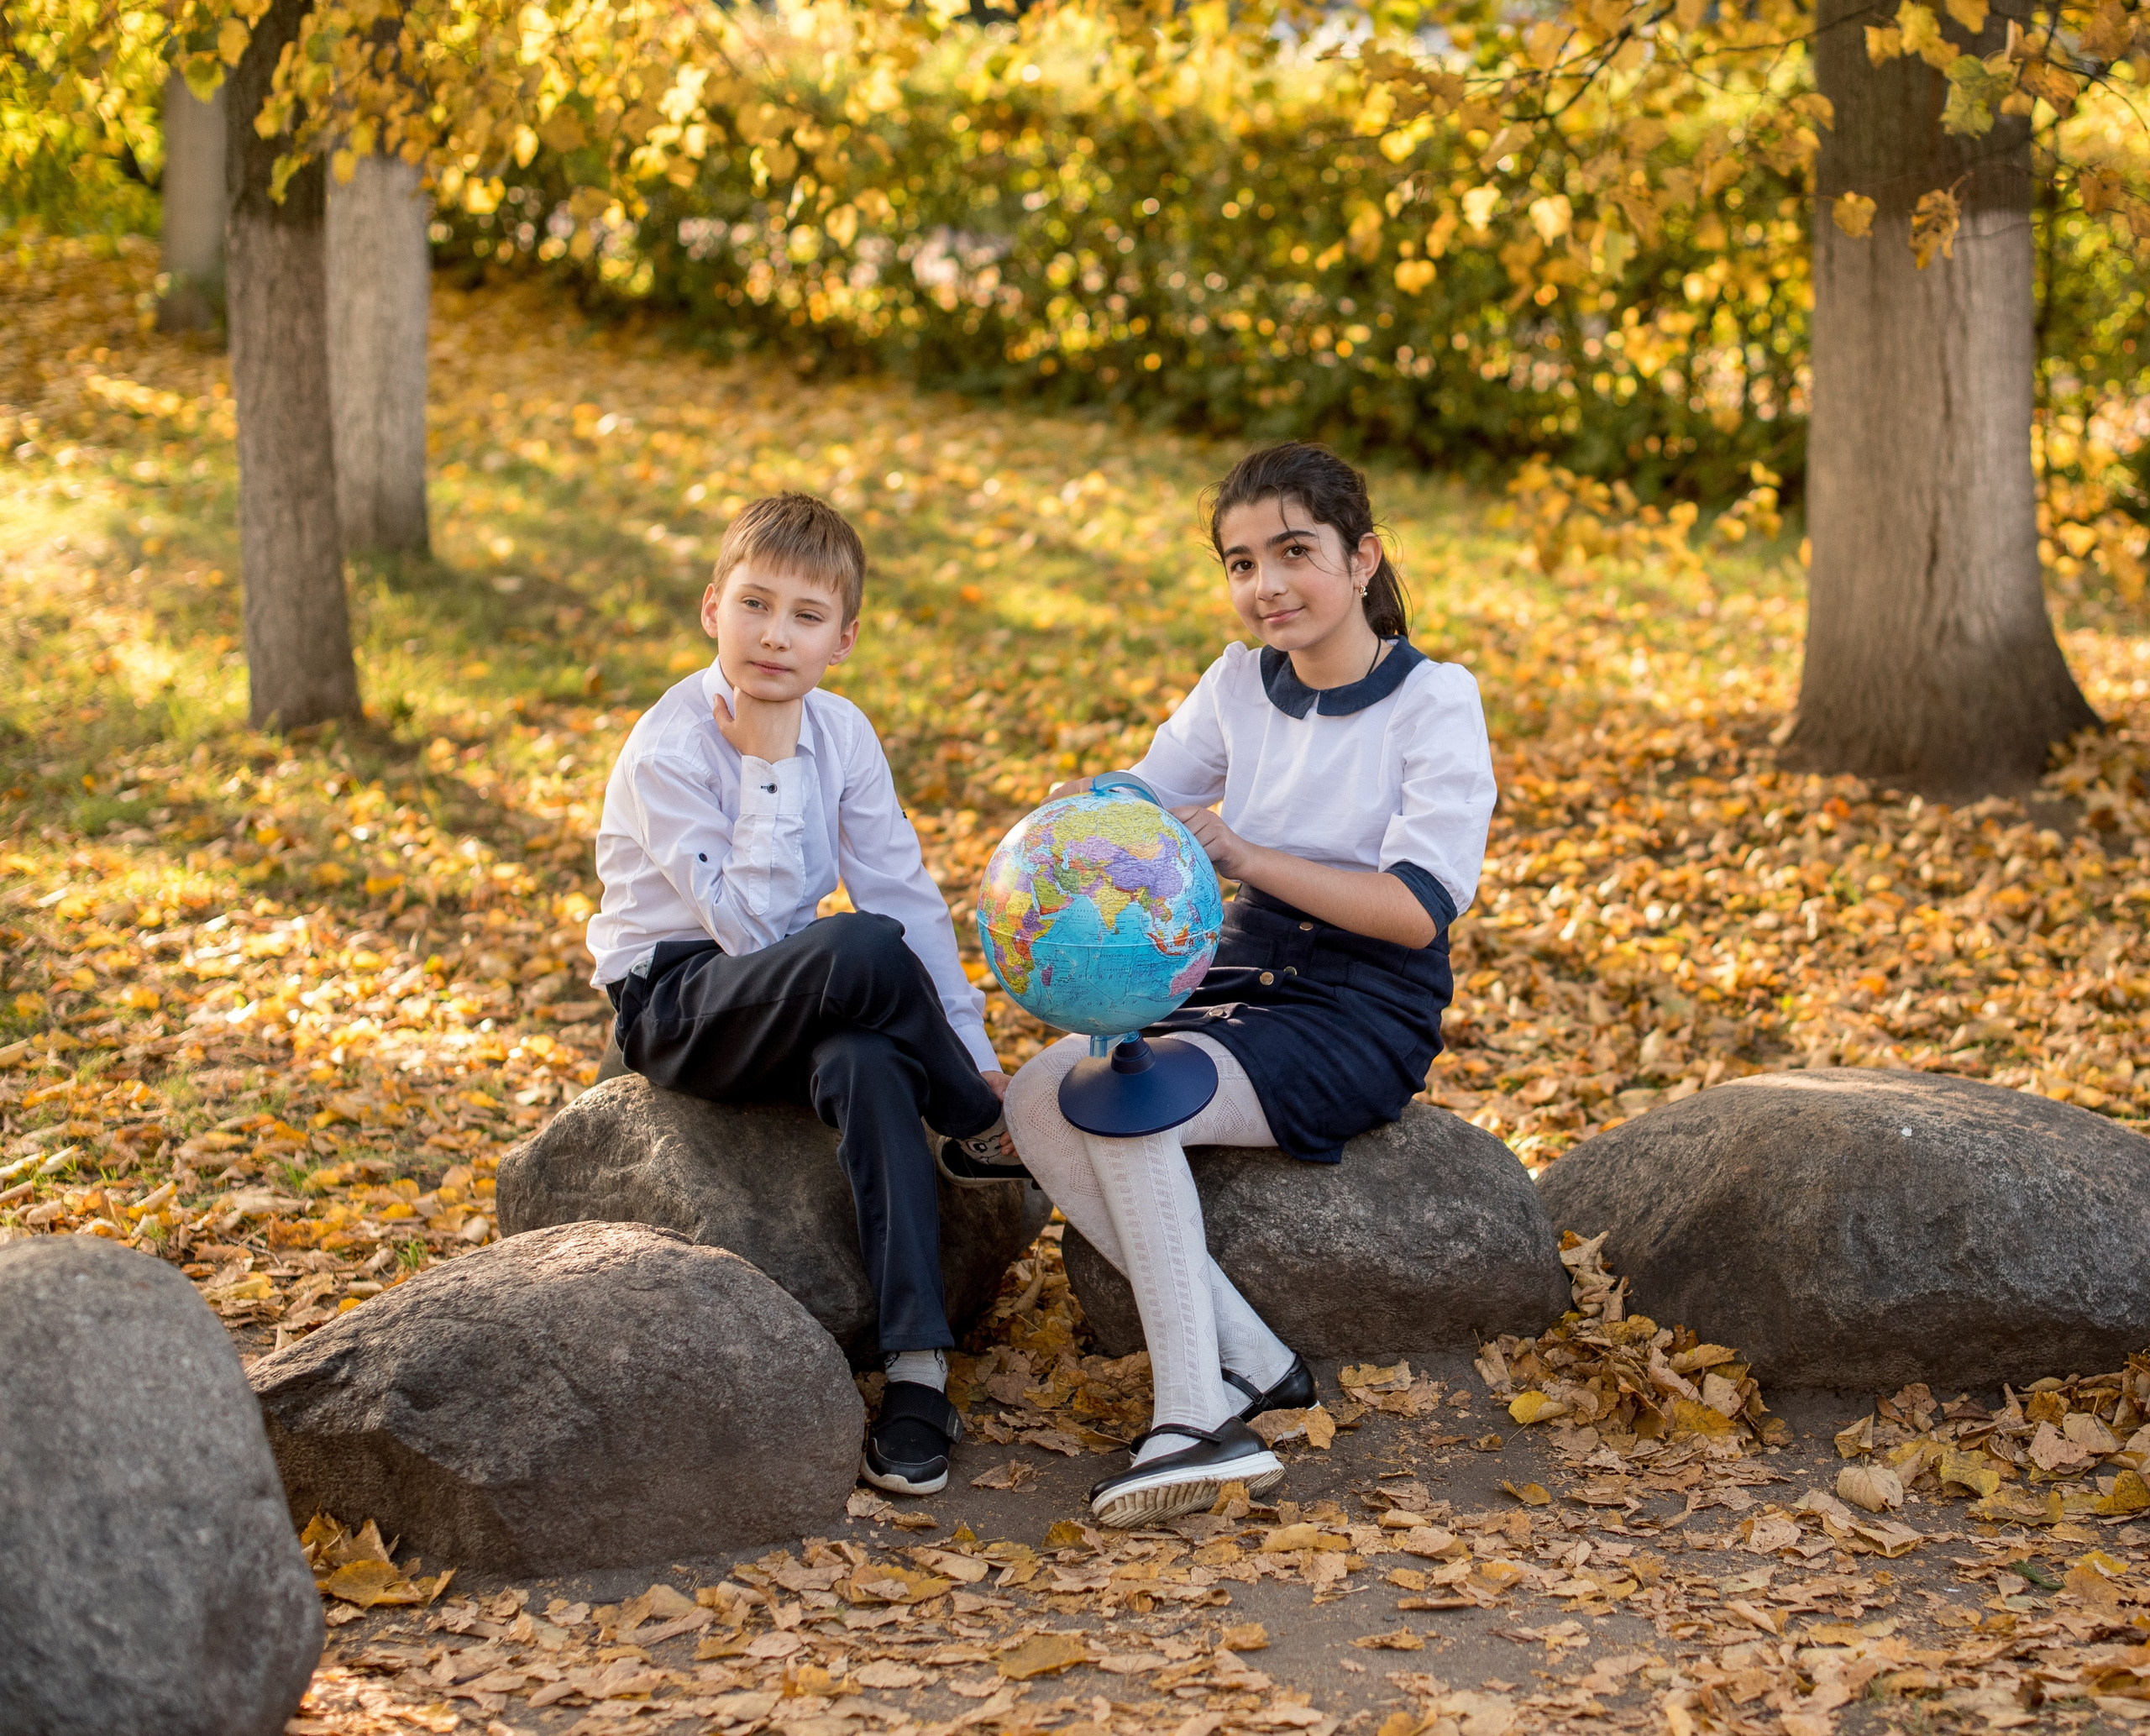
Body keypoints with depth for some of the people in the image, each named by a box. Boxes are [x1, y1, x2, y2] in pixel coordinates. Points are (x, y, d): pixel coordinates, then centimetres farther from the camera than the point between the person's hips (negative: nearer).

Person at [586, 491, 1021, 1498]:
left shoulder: (841, 733, 1)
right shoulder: (666, 753, -17)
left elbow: (908, 893, 3)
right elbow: (750, 924, -23)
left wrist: (970, 1052, -4)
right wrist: (768, 764, -25)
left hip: (789, 1001, 5)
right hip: (674, 1008, -5)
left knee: (863, 1065, -34)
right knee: (862, 950, -36)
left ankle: (918, 1370, -33)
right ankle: (985, 1137, -9)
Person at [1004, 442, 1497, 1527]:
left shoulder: (1434, 701, -9)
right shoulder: (1239, 685, 8)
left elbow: (1418, 907, -19)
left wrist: (1244, 856, -25)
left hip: (1364, 1017, -7)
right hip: (1237, 984, 7)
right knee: (1034, 1102, -18)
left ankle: (1197, 1417, -26)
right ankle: (1248, 1363, -17)